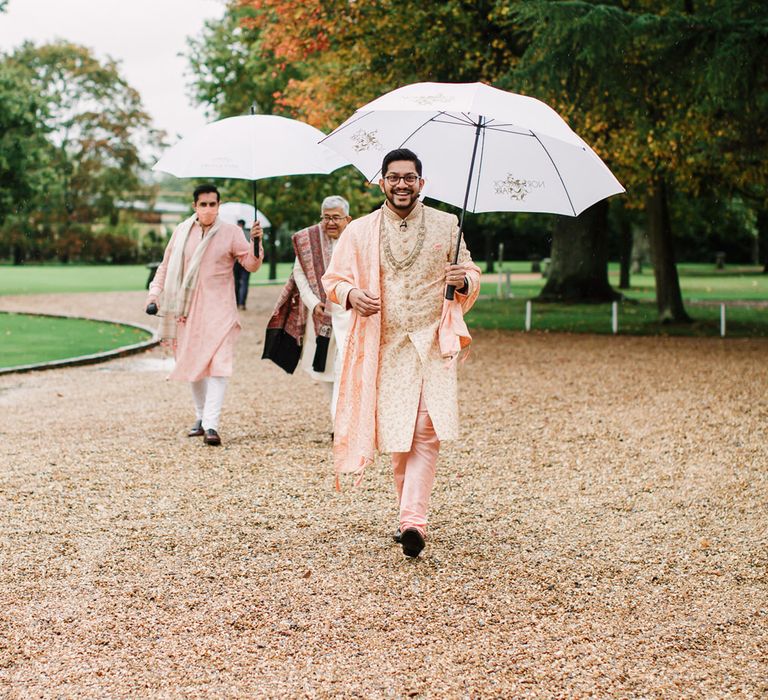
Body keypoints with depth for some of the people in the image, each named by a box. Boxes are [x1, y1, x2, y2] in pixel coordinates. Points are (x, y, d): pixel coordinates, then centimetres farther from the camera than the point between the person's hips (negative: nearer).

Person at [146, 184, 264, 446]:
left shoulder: (230, 232, 0)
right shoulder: (182, 231, 8)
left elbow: (251, 265, -5)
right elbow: (166, 265, 17)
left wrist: (256, 242, -22)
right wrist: (155, 291, 8)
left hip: (218, 309, -3)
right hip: (188, 308, 4)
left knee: (218, 363, -15)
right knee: (194, 363, 11)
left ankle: (211, 424, -18)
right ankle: (201, 418, 25)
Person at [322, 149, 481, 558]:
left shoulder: (446, 225, 9)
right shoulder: (360, 232, 8)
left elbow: (472, 275, 16)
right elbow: (332, 280, 11)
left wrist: (463, 280, -9)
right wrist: (352, 295, -11)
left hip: (433, 344, -1)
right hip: (385, 347, 1)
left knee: (426, 431, -15)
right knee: (396, 436, 1)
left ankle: (412, 520, -19)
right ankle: (412, 517, 16)